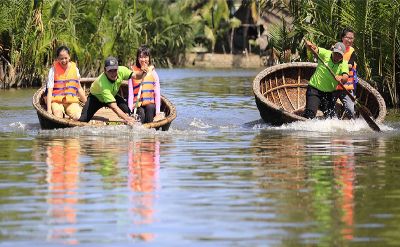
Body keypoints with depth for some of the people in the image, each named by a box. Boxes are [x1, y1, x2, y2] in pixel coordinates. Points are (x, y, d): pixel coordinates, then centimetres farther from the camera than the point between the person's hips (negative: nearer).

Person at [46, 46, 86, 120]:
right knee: (58, 117, -33)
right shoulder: (54, 70, -1)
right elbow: (49, 91, -6)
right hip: (56, 101, -3)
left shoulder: (74, 69, 9)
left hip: (72, 102, 3)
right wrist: (49, 110, -14)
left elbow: (79, 88, 20)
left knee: (77, 117, -25)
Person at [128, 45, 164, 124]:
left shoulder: (153, 73, 7)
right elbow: (130, 95, 2)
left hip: (151, 105, 1)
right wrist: (130, 111, -10)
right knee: (141, 113, -32)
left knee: (150, 107, -33)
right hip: (138, 106, -1)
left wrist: (158, 112, -7)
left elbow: (157, 94, 3)